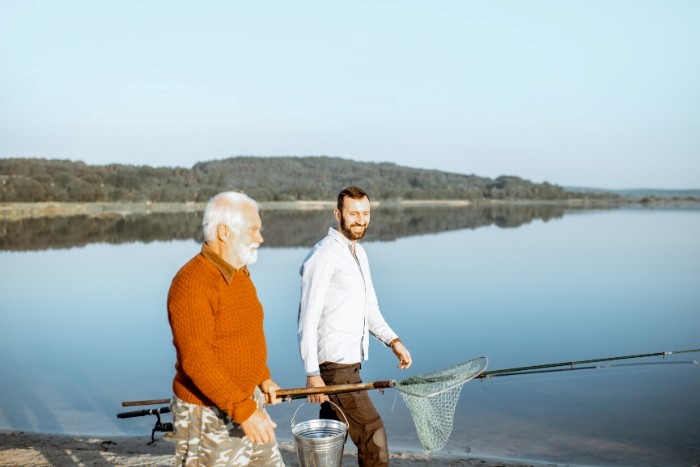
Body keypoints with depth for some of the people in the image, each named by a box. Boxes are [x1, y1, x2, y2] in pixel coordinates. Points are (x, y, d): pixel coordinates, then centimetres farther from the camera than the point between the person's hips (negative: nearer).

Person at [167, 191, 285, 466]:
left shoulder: (239, 275, 8)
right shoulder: (192, 283, -22)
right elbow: (196, 361, -27)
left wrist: (263, 378, 10)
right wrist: (243, 411, -29)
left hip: (248, 402, 9)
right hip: (209, 414, -9)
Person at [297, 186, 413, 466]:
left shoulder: (358, 253, 15)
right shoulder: (323, 256, -14)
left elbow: (369, 308, 20)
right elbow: (308, 320, -16)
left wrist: (393, 340, 6)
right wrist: (312, 373, -19)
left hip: (350, 361, 9)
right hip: (333, 365, -9)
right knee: (372, 433, -5)